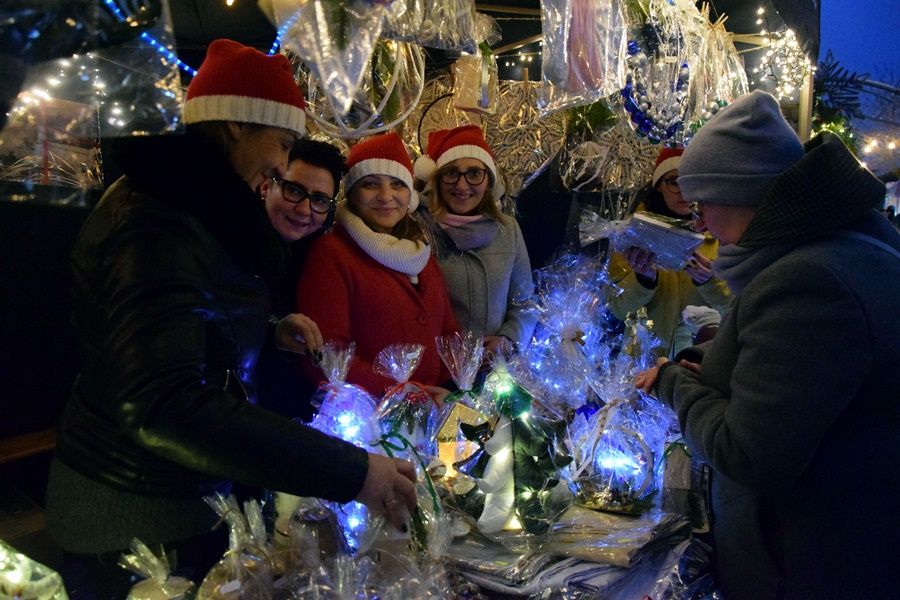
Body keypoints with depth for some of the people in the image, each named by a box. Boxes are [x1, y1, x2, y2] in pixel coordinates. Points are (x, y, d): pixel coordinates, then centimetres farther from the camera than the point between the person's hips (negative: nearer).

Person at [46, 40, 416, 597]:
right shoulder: (158, 226, -25)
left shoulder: (188, 207, 7)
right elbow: (163, 408, -36)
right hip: (142, 521, -9)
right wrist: (351, 470, -37)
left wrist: (269, 332, 5)